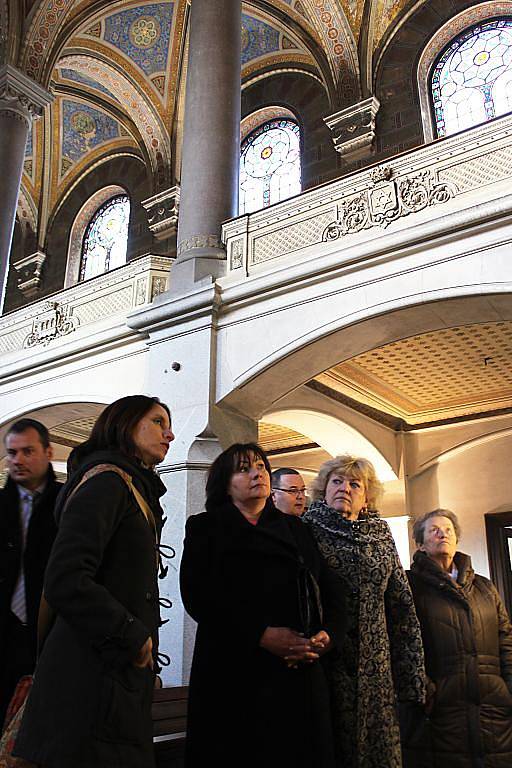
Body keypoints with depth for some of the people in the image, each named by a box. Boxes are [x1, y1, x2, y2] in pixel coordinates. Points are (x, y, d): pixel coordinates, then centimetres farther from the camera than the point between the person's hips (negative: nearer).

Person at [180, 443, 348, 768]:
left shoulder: (295, 529, 18)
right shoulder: (206, 528, 6)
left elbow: (333, 588, 11)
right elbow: (198, 593, -9)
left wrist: (328, 634, -9)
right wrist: (262, 635, -19)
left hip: (301, 672, 4)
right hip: (235, 671, -3)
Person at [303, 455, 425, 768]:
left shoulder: (380, 535, 9)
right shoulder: (306, 530, 0)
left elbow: (402, 605, 11)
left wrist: (412, 672, 7)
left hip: (374, 667, 3)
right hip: (322, 659, -3)